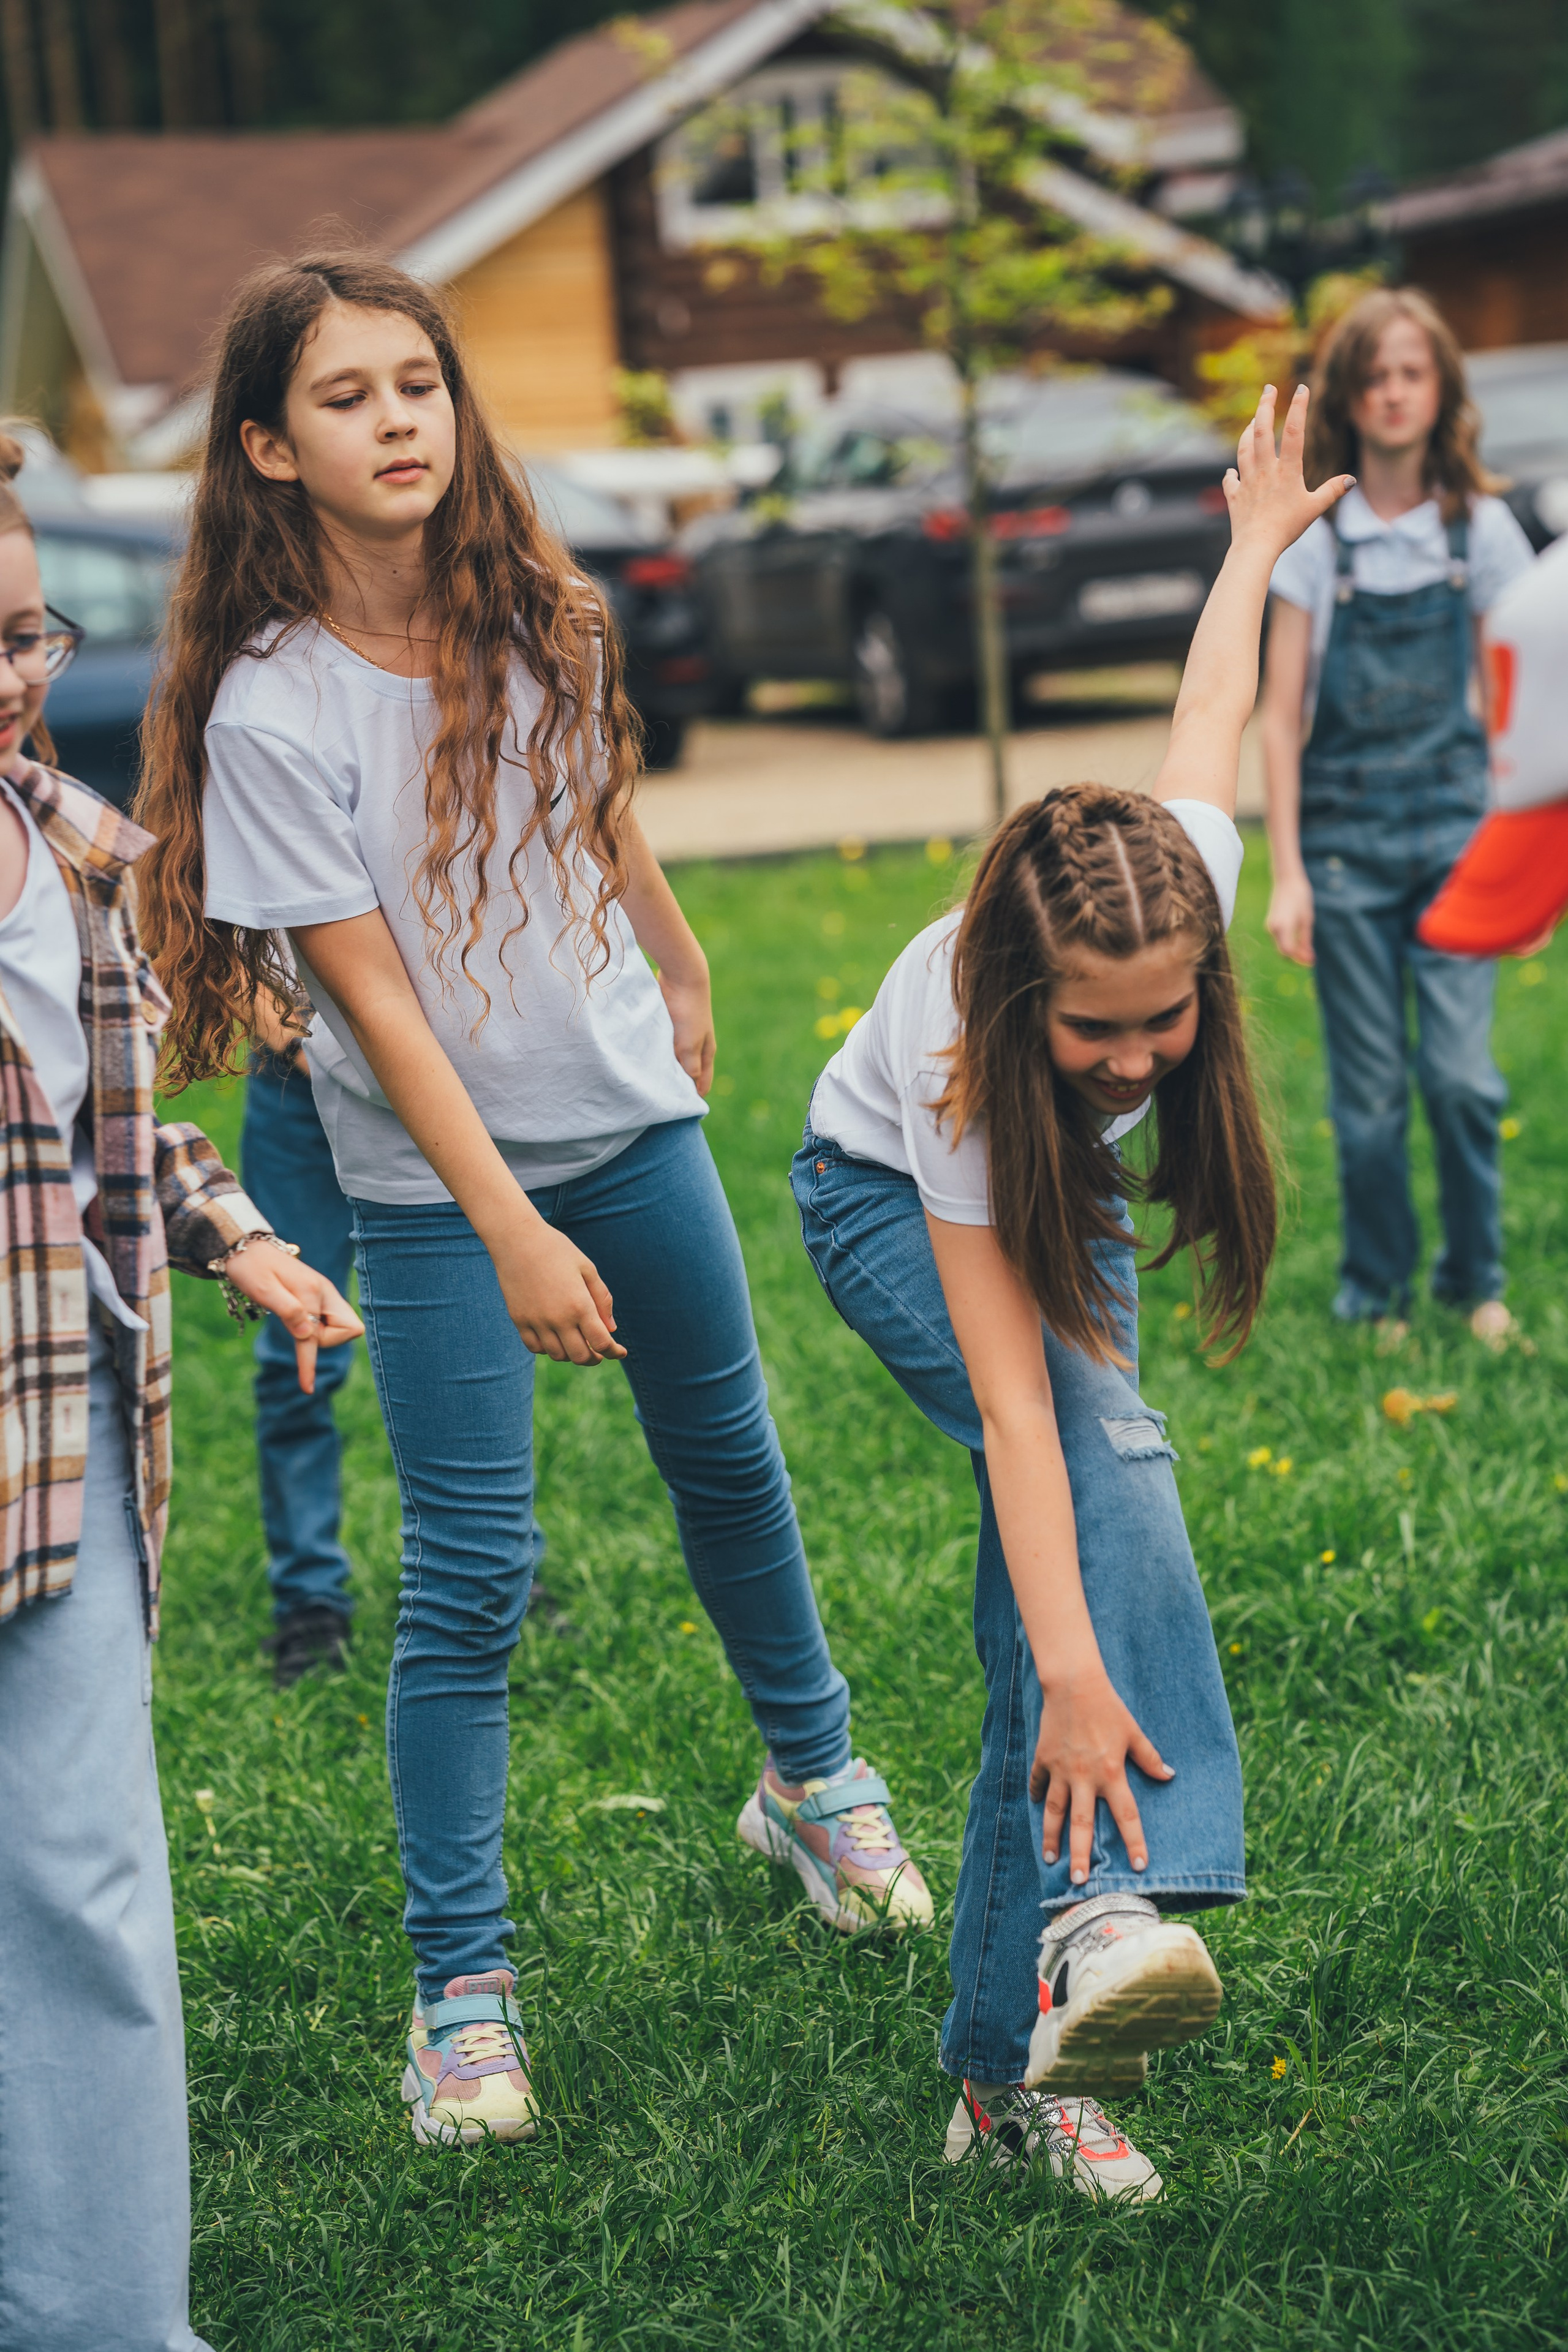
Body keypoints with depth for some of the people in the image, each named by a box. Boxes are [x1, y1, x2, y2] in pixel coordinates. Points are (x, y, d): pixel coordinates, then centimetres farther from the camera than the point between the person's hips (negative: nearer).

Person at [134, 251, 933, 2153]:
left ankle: (812, 1778, 44)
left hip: (631, 1118, 5)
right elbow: (369, 990, -20)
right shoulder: (269, 709, -19)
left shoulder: (537, 622, -4)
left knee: (729, 1460, 20)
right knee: (469, 1573, -5)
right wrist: (513, 1233, -22)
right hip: (436, 1178, -5)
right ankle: (460, 1987, 7)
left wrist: (683, 976, 27)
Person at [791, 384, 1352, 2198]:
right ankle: (1109, 1905, -46)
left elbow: (1209, 714, -9)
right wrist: (1081, 1672, -52)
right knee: (1102, 1446, -35)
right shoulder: (954, 1059, -41)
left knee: (1039, 1635, -8)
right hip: (890, 1203, -4)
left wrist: (1257, 541, 11)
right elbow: (1013, 1402, -44)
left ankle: (1012, 2065, -4)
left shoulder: (1183, 887, -32)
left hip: (1053, 1202, 5)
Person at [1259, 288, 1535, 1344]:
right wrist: (1287, 872, -4)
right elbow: (1281, 714, 1)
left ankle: (1478, 1281, 13)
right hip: (1344, 833, 0)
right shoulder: (1312, 537, -1)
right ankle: (1377, 1295, 19)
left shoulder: (1480, 527, 2)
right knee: (1369, 1090, 3)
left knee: (1462, 1073, -7)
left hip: (1452, 822, 0)